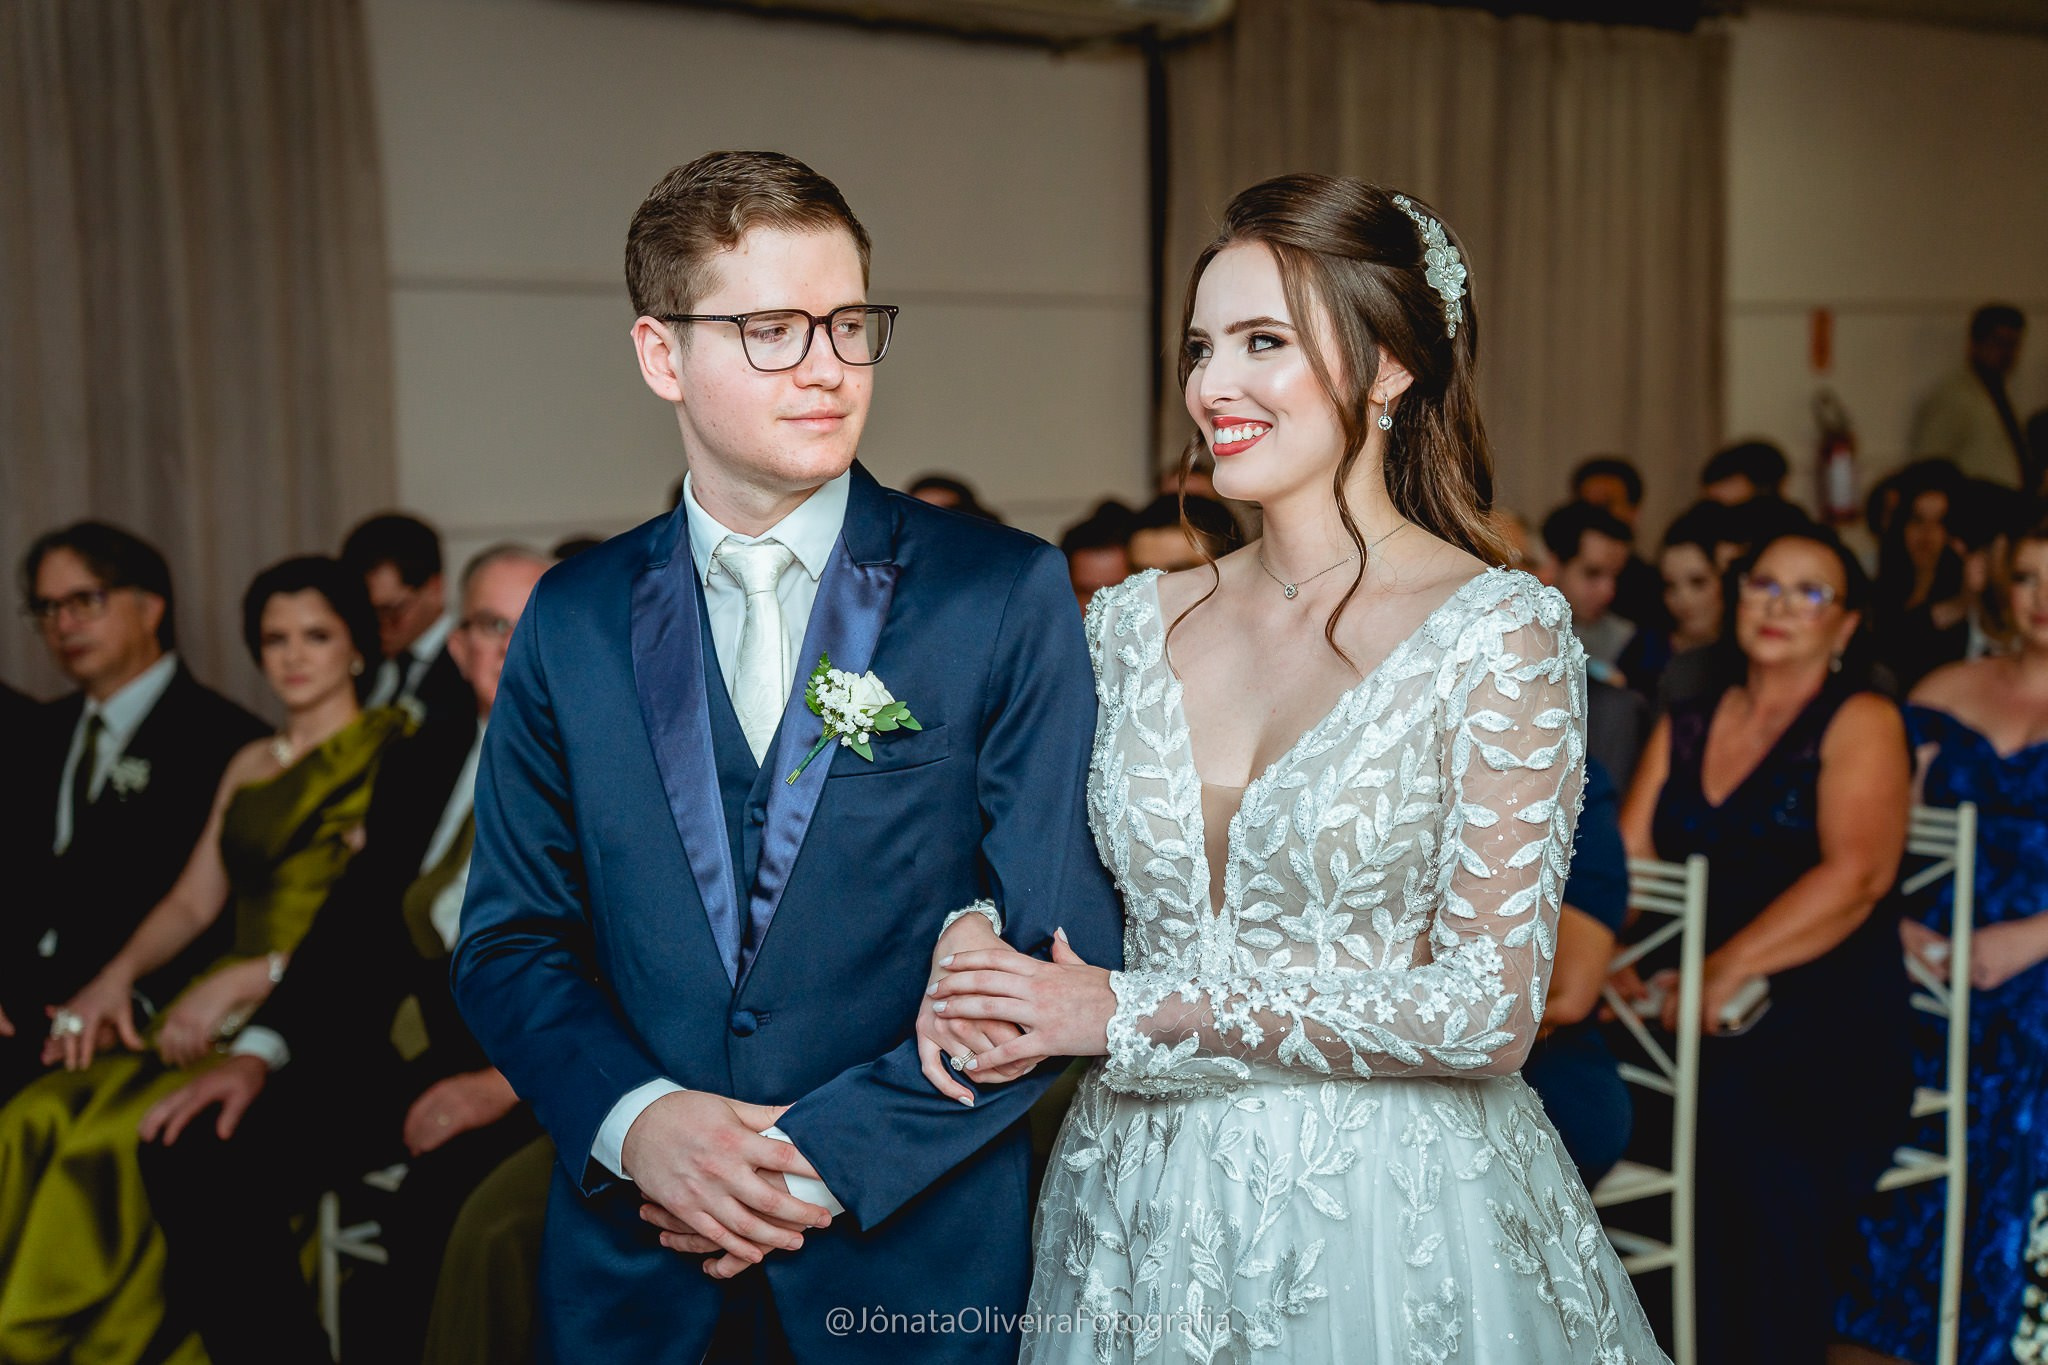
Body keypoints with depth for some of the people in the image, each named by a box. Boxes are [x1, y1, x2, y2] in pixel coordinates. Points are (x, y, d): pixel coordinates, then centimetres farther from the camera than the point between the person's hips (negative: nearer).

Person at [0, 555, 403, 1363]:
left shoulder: (395, 755, -1)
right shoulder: (249, 766, 23)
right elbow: (192, 903, 18)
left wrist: (248, 980, -19)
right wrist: (117, 976, -1)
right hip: (226, 1006, 7)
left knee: (126, 1134, -28)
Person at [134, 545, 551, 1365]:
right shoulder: (424, 761, 18)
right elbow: (353, 926, 16)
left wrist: (513, 1081, -21)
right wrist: (261, 1053, 1)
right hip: (391, 1052, 6)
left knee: (430, 1228, -33)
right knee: (190, 1156, -13)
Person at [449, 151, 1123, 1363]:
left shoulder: (1006, 596, -7)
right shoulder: (574, 623, 2)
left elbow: (1062, 947, -9)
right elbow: (511, 939, 4)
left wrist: (834, 1150, -15)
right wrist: (633, 1119, -14)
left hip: (916, 1257, -2)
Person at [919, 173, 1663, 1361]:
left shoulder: (1499, 632, -12)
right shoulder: (1133, 625, 1)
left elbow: (1489, 1010, -17)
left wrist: (1132, 1014, -16)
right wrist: (974, 952, -12)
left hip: (1391, 1221, -4)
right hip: (1145, 1207, 4)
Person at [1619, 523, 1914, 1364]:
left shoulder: (1861, 722, 4)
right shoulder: (1683, 730, 19)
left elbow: (1856, 874, -10)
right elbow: (1627, 862, 12)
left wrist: (1730, 967, -20)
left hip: (1827, 1035, -4)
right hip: (1697, 1039, 5)